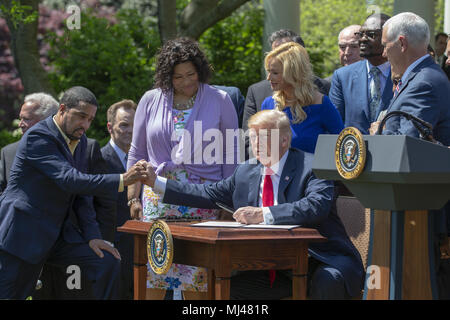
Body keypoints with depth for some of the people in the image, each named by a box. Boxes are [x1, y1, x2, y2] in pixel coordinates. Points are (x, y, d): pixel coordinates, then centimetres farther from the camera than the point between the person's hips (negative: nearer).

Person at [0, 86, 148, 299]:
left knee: (108, 262, -7)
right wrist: (122, 180, -35)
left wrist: (92, 235, 1)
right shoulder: (37, 137, -17)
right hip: (25, 233, -8)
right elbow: (69, 180, -29)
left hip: (59, 233, 8)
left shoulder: (79, 141, 9)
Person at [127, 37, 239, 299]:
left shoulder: (220, 100, 4)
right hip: (158, 198, 2)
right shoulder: (151, 100, 8)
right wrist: (133, 197, 8)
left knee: (198, 276, -4)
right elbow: (137, 154, 14)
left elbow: (231, 155, 6)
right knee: (152, 274, -4)